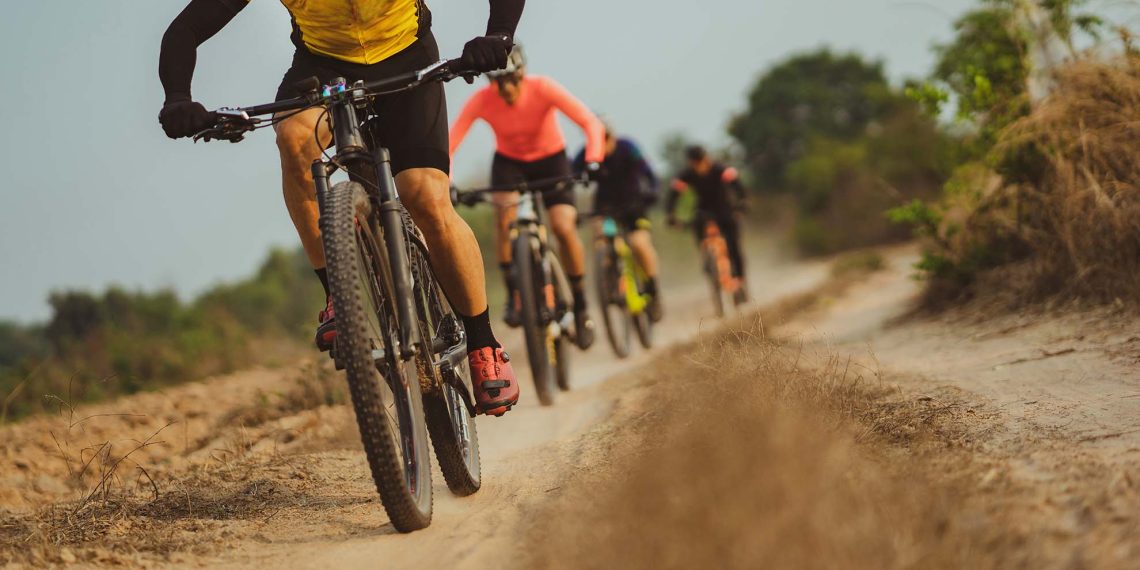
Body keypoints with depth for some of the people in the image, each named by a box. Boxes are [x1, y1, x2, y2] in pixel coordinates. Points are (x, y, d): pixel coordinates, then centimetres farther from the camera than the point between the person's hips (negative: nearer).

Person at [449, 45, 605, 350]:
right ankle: (513, 293, -14)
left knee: (564, 227, -19)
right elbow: (449, 142, -29)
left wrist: (593, 160, -51)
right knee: (504, 214, -29)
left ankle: (580, 306, 0)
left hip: (550, 158, -1)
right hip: (509, 161, 1)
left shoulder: (543, 89, -29)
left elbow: (591, 123, -35)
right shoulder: (481, 100, -26)